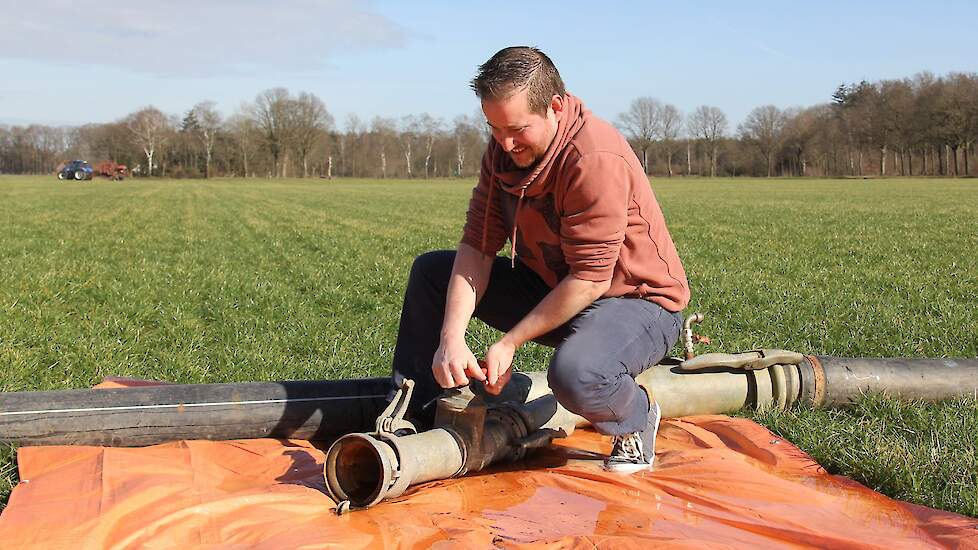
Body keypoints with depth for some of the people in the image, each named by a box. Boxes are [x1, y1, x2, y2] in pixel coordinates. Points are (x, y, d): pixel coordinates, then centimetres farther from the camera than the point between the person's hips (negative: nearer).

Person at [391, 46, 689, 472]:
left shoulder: (595, 160, -29)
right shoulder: (504, 150, -4)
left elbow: (590, 280, -28)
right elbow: (477, 246, -8)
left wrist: (509, 343, -23)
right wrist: (451, 337, -21)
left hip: (635, 300, -8)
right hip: (553, 286, 8)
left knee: (574, 376, -40)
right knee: (430, 272, 5)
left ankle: (636, 417, -3)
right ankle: (409, 415, 12)